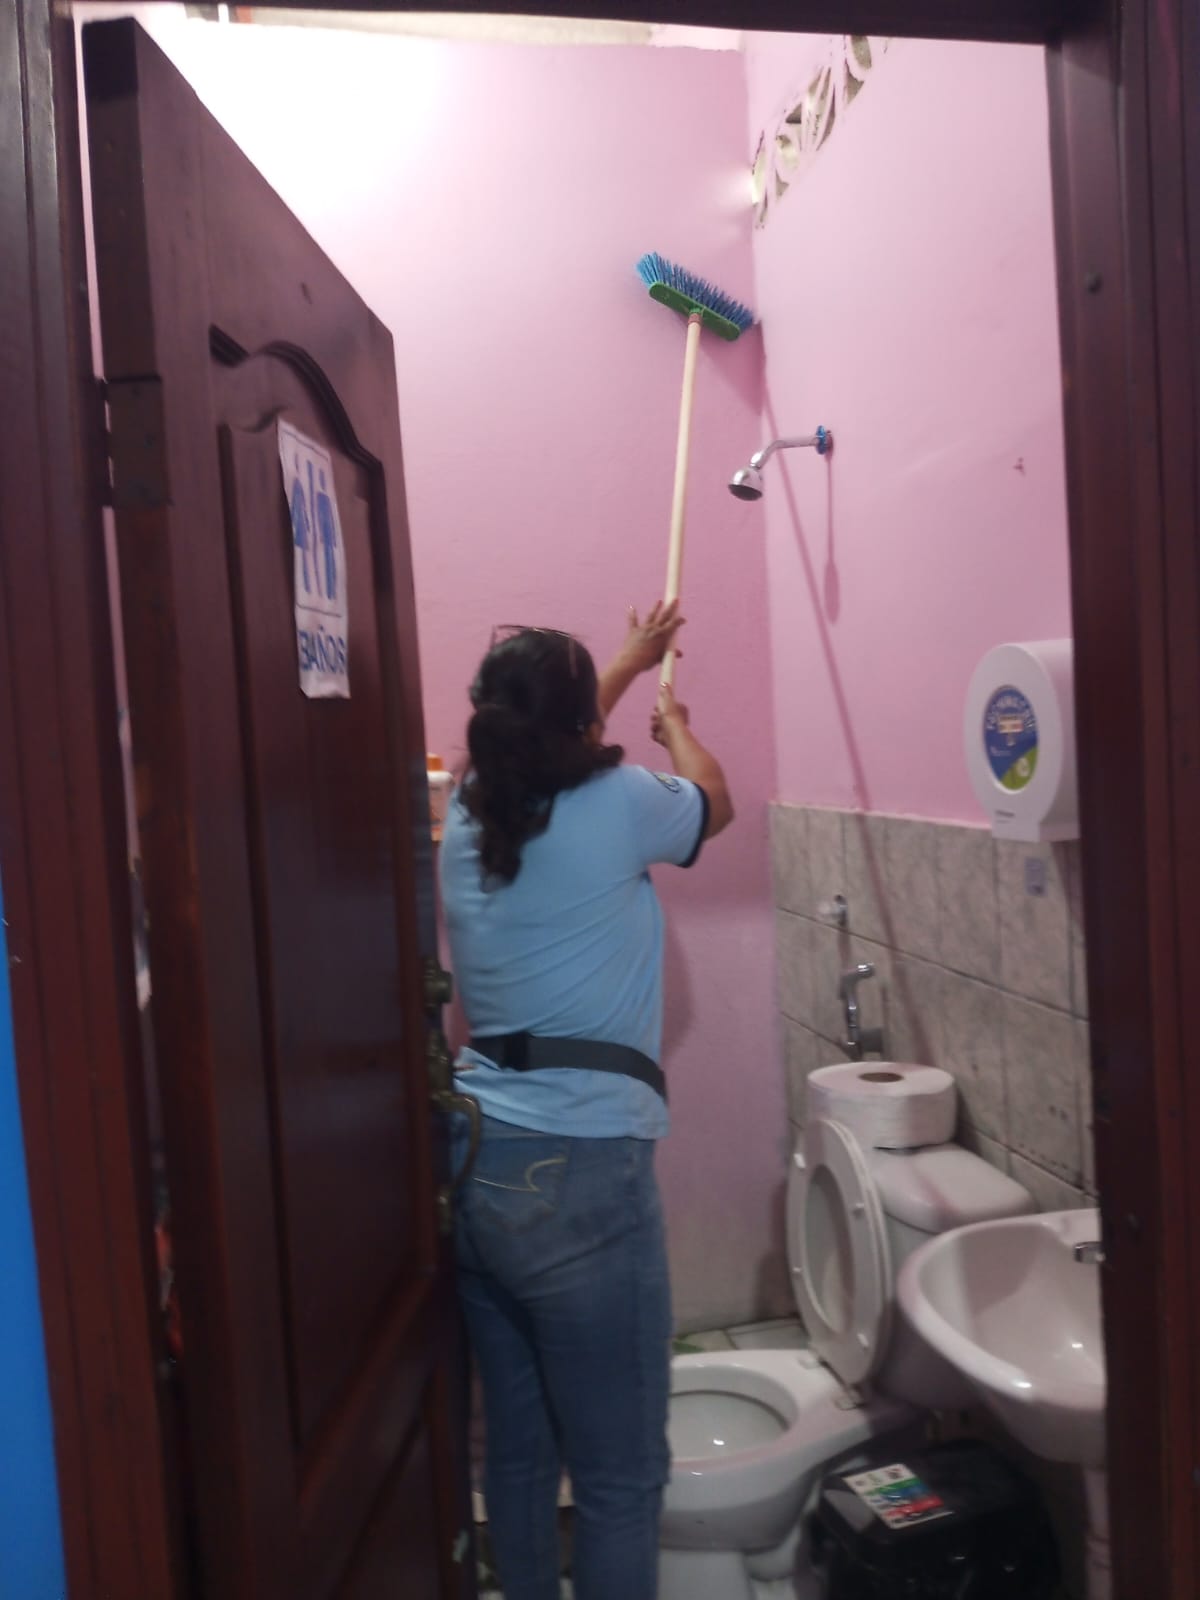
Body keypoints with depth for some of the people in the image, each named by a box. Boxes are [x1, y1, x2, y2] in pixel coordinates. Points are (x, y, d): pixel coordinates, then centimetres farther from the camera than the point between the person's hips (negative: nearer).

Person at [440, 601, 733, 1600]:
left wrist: (629, 662, 45)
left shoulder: (468, 814, 8)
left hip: (470, 1162, 7)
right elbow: (715, 802, 14)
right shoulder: (616, 805, -9)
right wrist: (675, 721, 34)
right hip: (577, 1174, -7)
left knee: (517, 1446, 21)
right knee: (622, 1474, 7)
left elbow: (543, 746, 31)